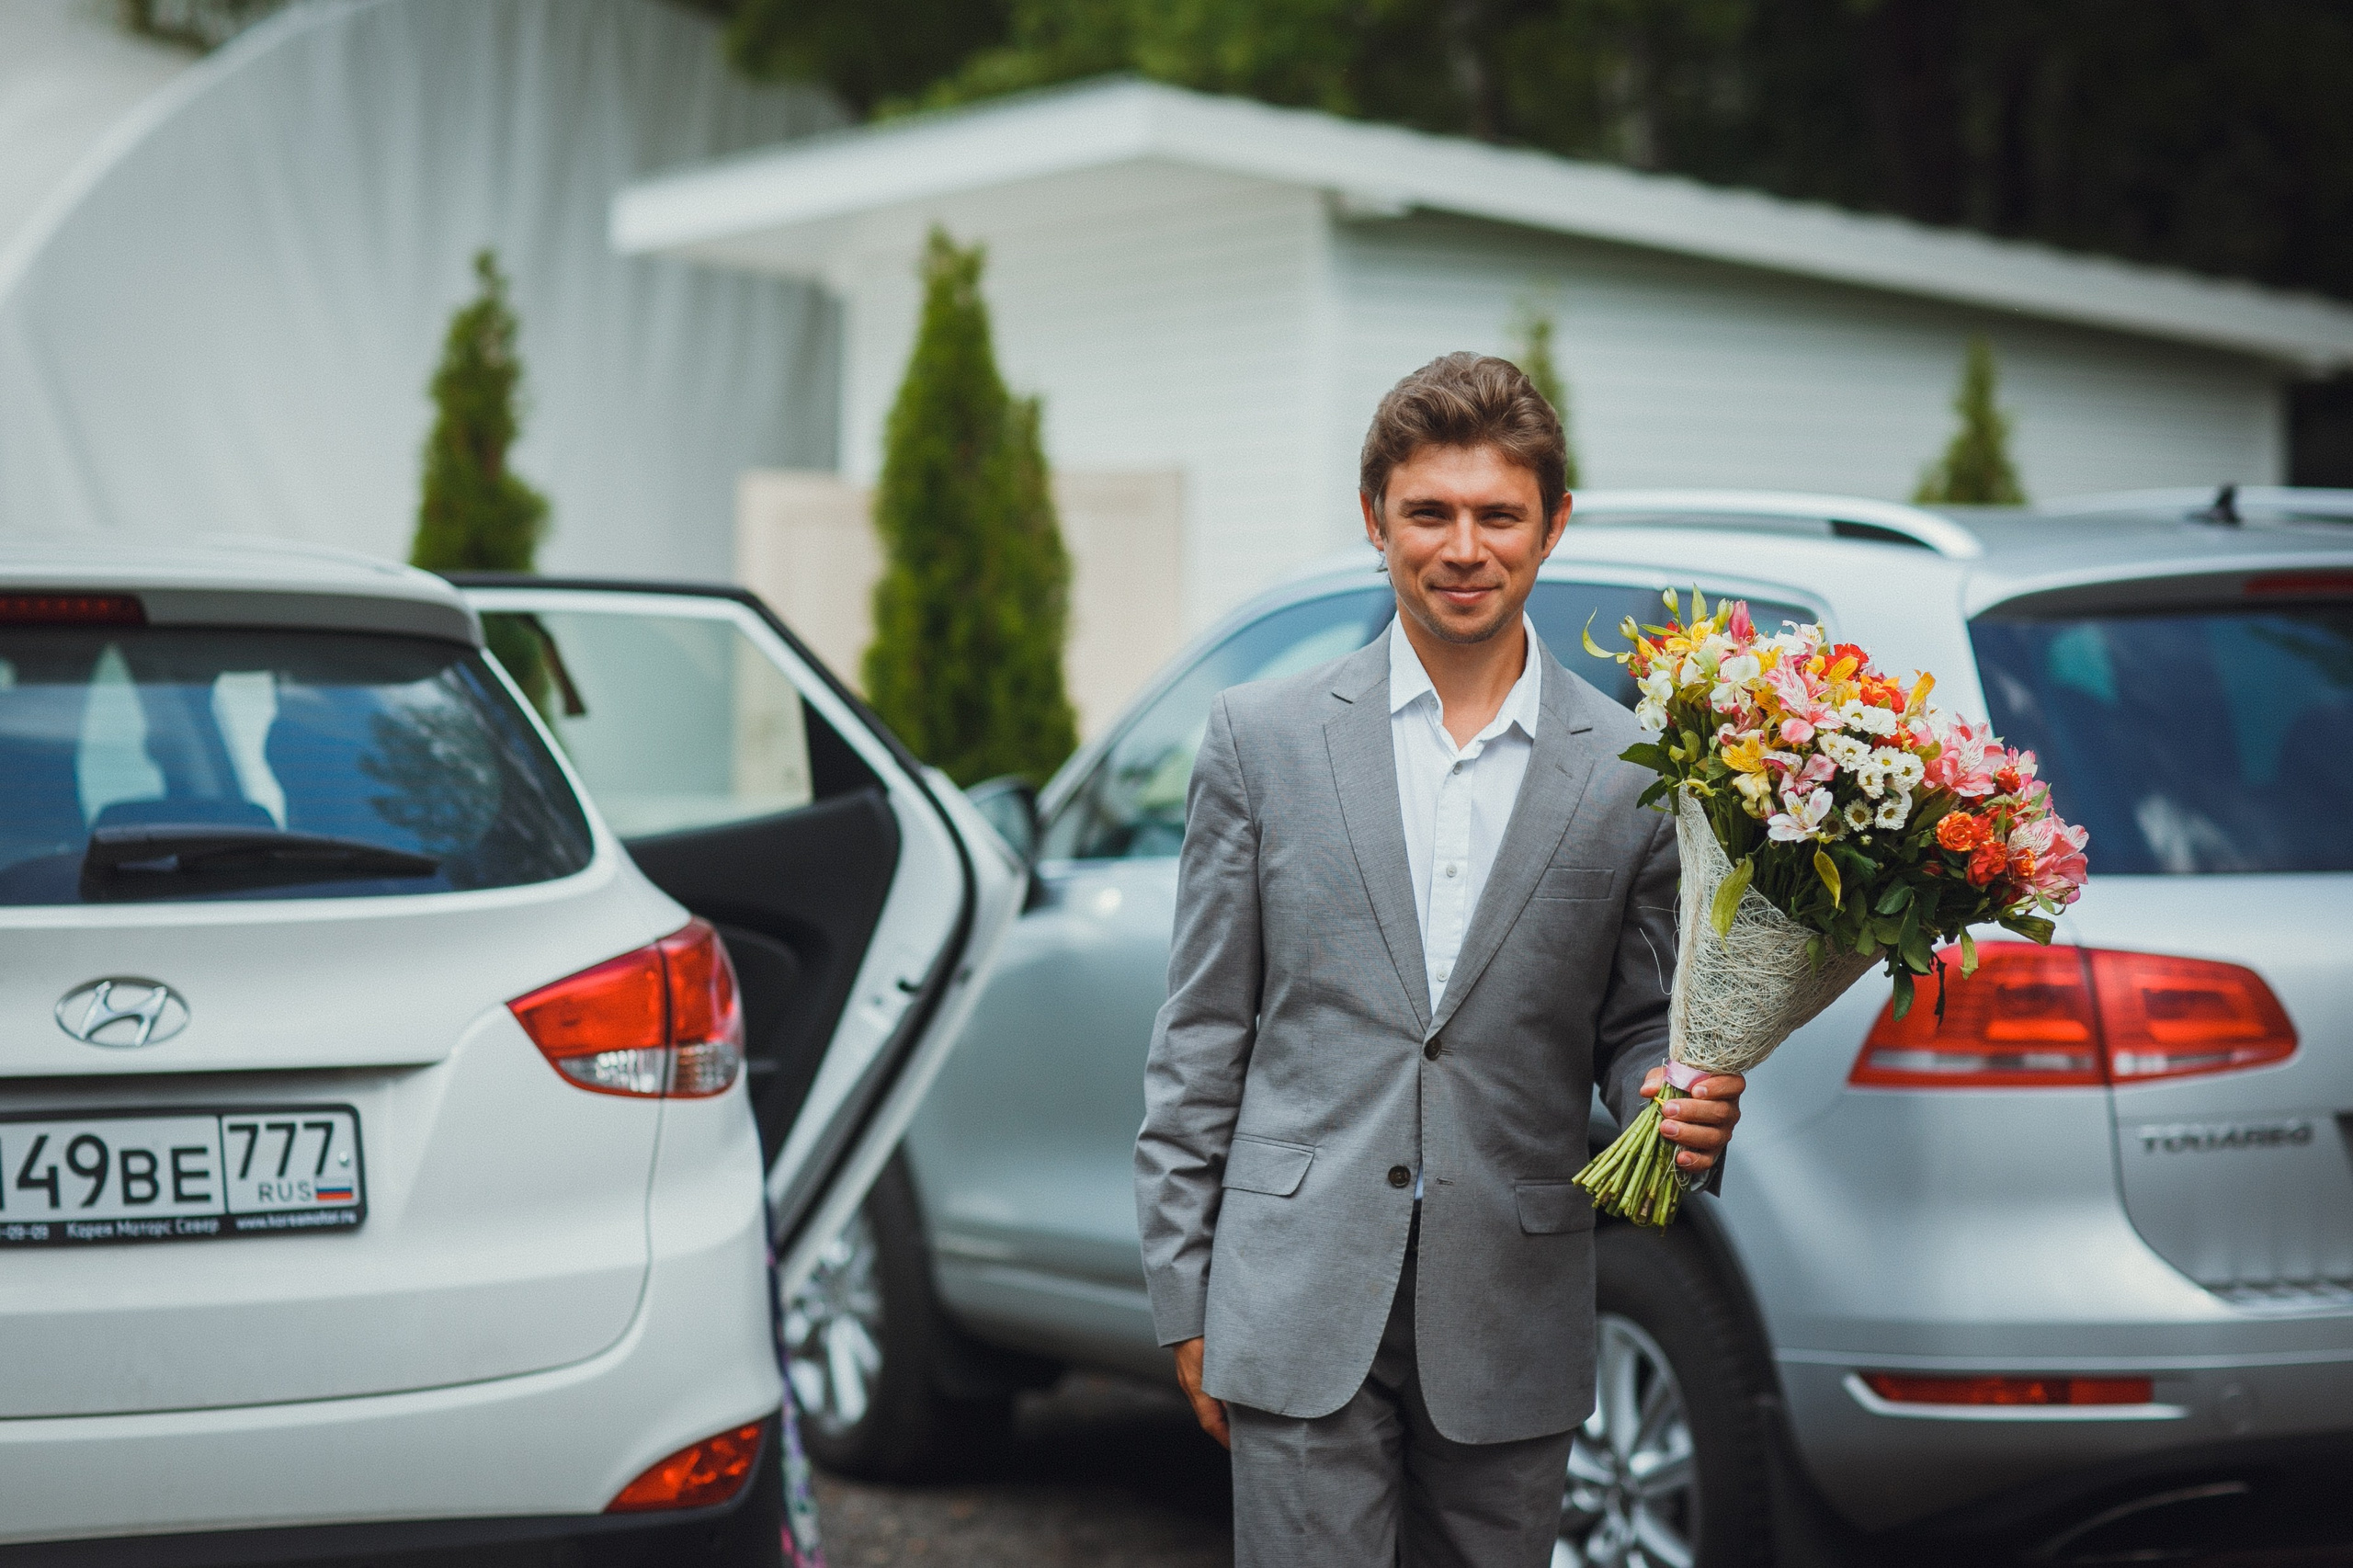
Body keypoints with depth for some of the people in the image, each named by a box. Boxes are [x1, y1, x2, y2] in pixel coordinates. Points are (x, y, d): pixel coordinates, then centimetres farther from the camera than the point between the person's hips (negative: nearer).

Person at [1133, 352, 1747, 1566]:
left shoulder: (1633, 774, 3)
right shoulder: (1263, 737, 3)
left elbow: (1636, 1028, 11)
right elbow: (1200, 1039, 5)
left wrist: (1680, 1113, -13)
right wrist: (1185, 1296, 3)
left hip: (1510, 1322, 1)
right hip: (1304, 1300, -1)